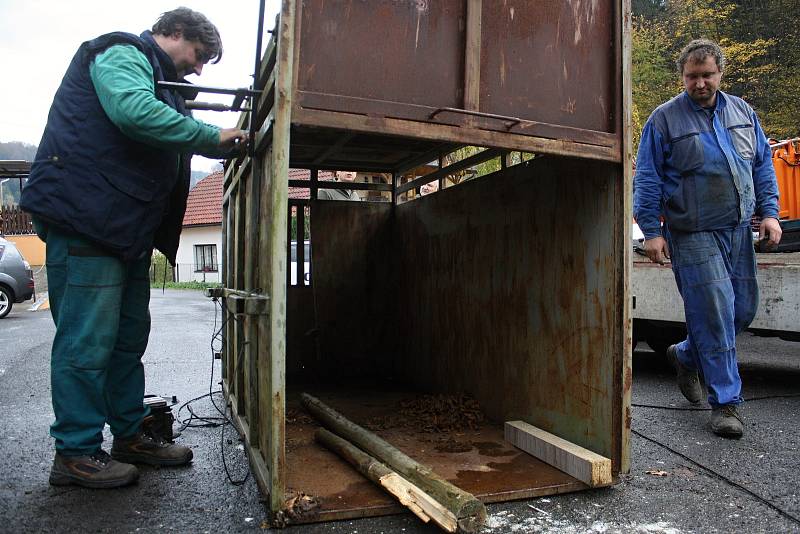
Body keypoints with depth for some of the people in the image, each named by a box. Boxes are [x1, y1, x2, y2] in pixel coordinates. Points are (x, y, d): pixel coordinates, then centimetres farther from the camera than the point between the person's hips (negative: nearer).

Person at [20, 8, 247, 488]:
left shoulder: (155, 76, 27)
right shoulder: (122, 53, -5)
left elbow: (167, 145, 26)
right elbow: (135, 112, -25)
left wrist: (223, 144, 11)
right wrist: (214, 137, -19)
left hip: (126, 227, 11)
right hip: (87, 217, -11)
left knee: (129, 335, 13)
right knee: (88, 339, -6)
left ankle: (131, 434, 24)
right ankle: (77, 453, 5)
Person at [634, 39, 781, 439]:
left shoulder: (742, 112, 13)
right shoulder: (664, 119, -3)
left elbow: (763, 165, 17)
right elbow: (647, 180, -4)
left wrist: (769, 212, 7)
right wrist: (652, 231, -10)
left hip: (739, 231, 6)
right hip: (694, 236, -6)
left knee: (743, 309, 11)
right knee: (715, 313, -7)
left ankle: (686, 356, 35)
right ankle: (725, 401, 6)